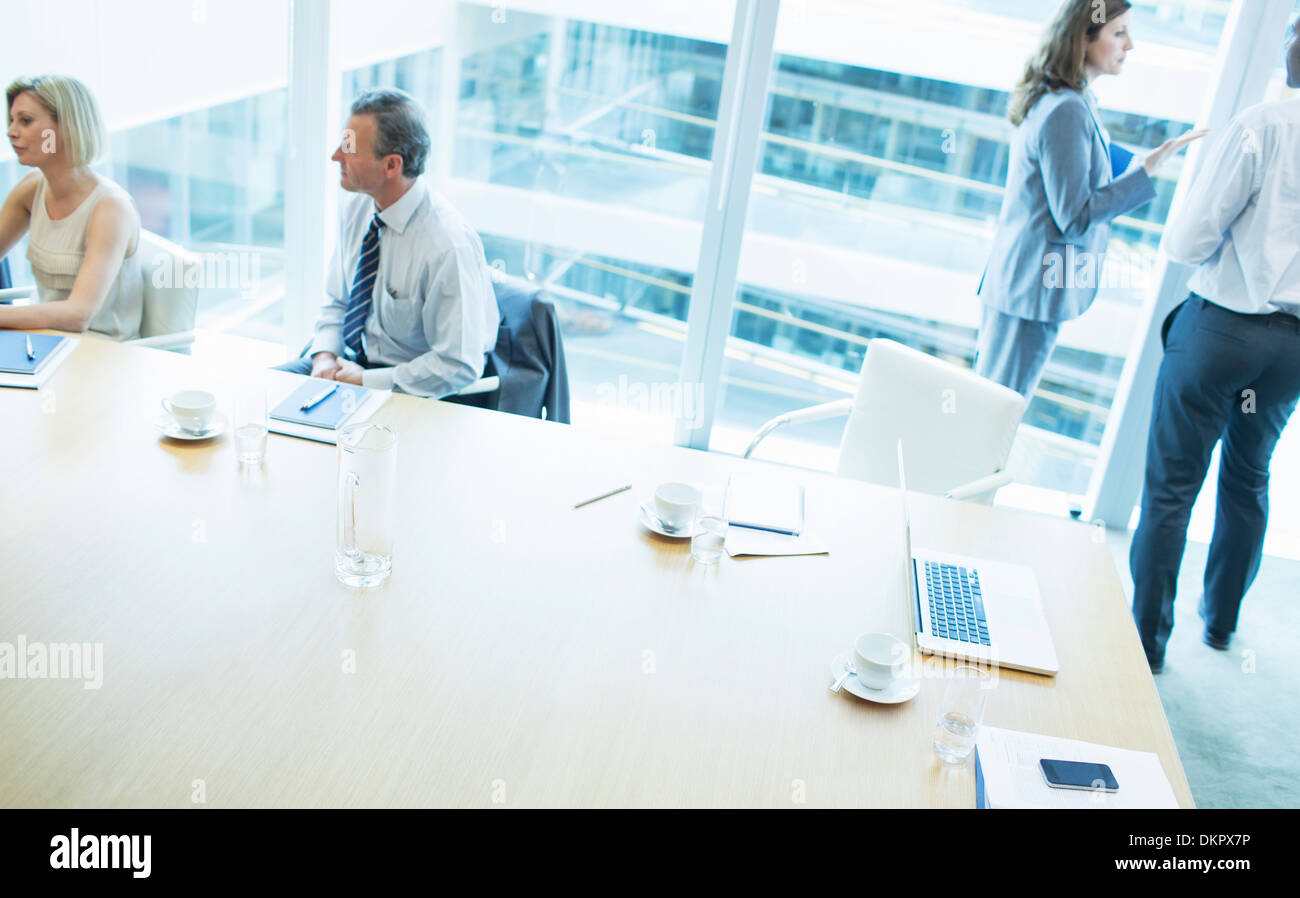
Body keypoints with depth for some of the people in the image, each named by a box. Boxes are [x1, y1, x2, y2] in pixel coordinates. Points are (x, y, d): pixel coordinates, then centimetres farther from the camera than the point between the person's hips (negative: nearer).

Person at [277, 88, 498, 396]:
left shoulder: (449, 246, -26)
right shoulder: (358, 209, -2)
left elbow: (458, 367, -23)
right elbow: (337, 302, 13)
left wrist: (364, 380, -19)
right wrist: (325, 356, -7)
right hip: (353, 359, 7)